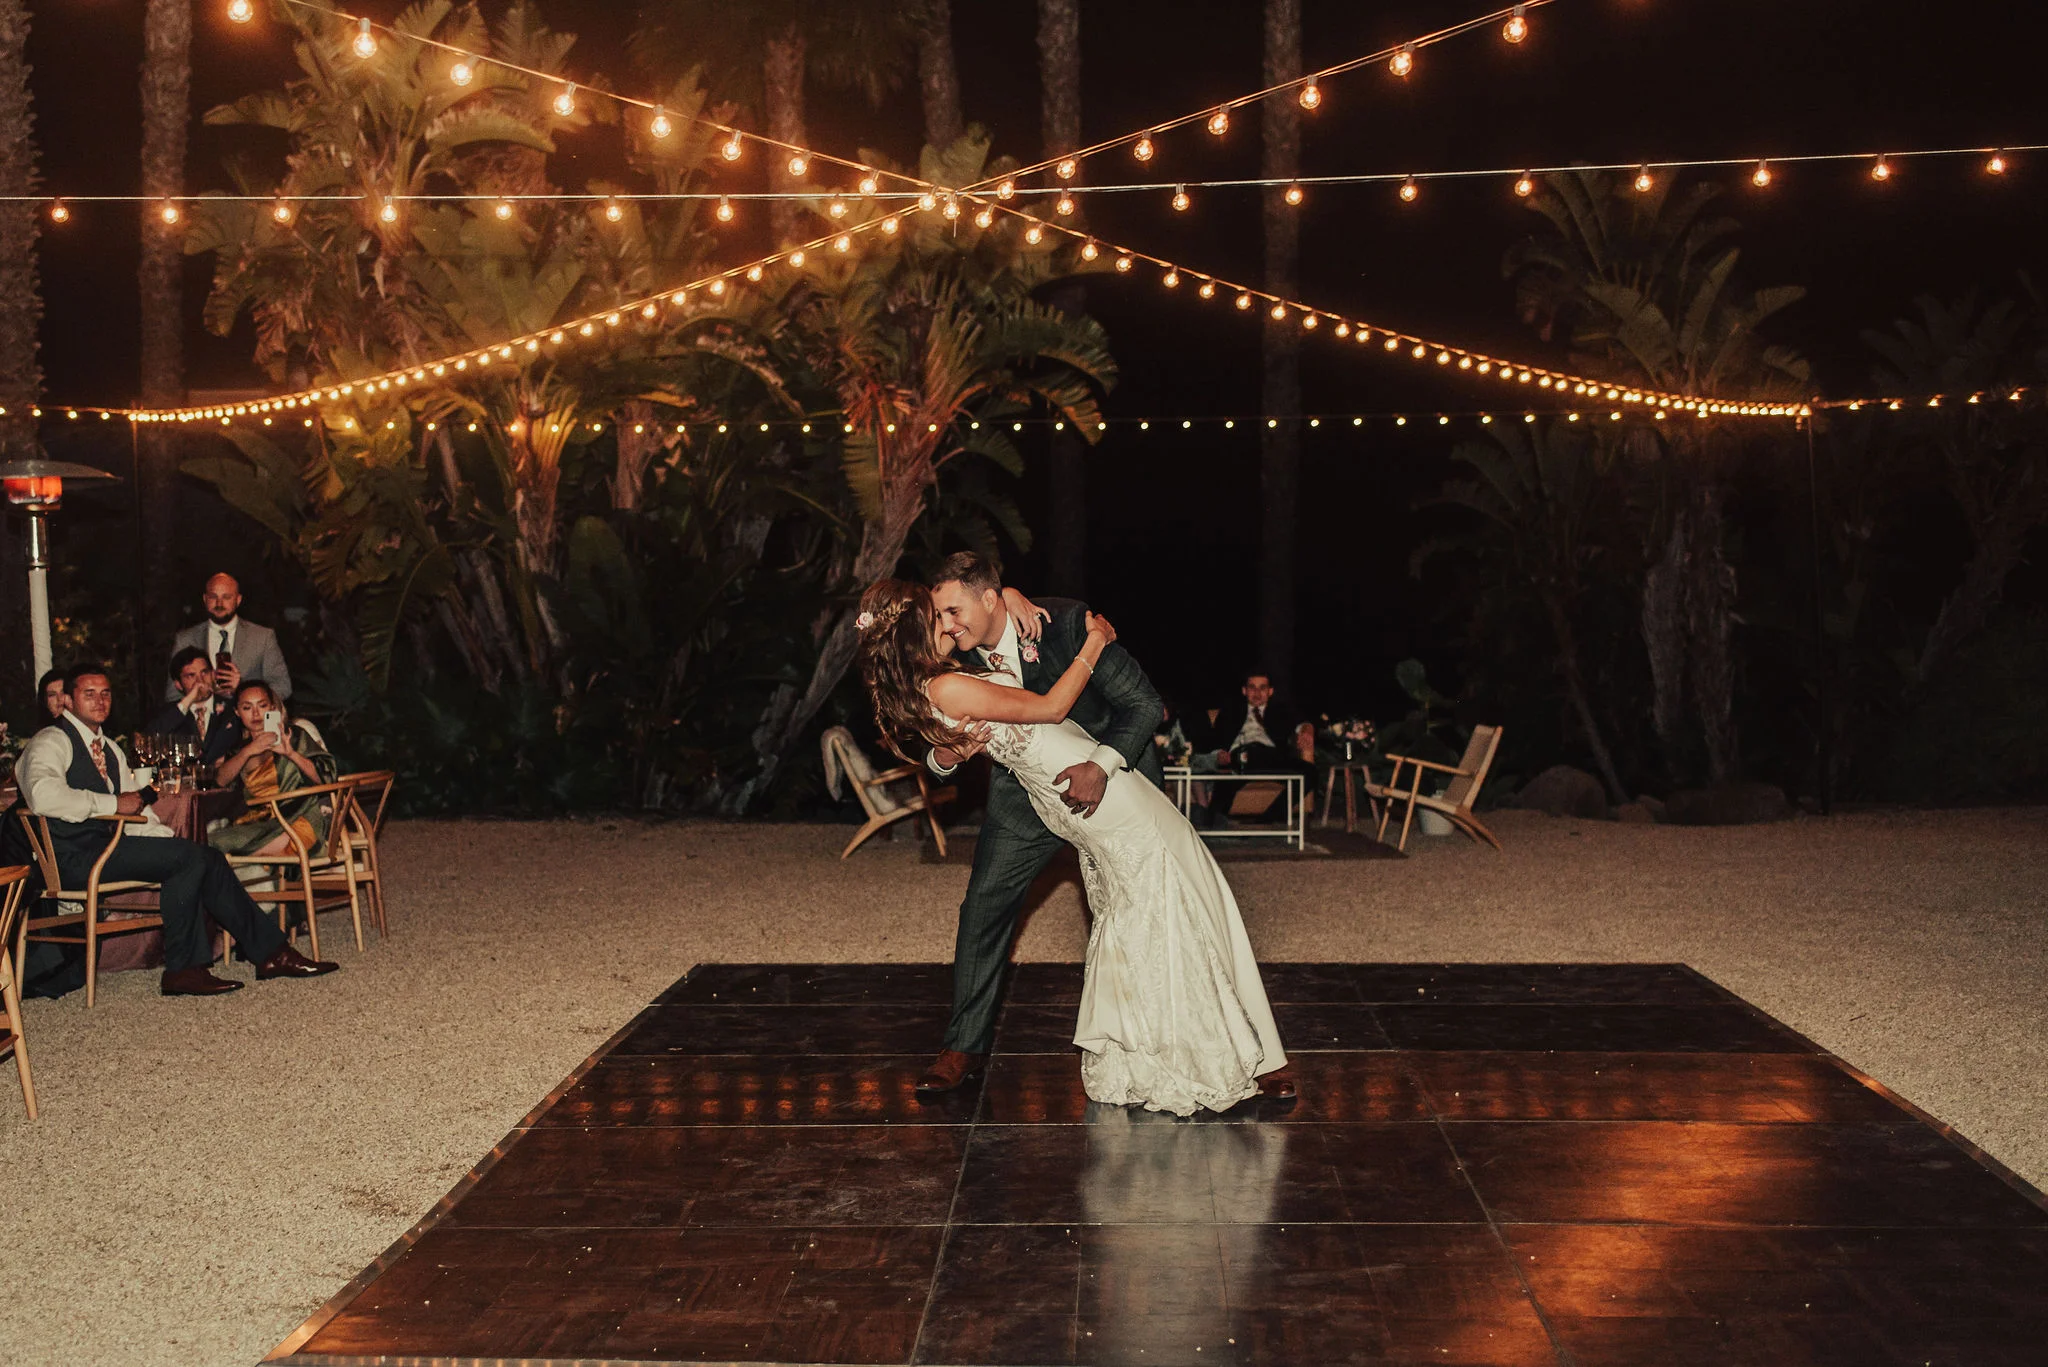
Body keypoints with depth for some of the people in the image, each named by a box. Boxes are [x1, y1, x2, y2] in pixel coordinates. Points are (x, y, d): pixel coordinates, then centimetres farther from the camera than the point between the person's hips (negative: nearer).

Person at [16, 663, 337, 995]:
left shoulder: (109, 748, 24)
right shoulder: (51, 742, -4)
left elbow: (136, 810, 23)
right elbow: (44, 797, -26)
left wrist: (168, 840, 4)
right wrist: (113, 804, -19)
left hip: (109, 846, 8)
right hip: (76, 857, -8)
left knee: (207, 859, -9)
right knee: (190, 858, -23)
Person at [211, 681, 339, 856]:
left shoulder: (294, 735, 11)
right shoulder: (240, 749, 23)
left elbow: (326, 776, -1)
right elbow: (221, 780, 2)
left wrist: (291, 753, -14)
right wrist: (249, 751, -11)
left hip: (296, 819, -4)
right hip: (255, 821, 4)